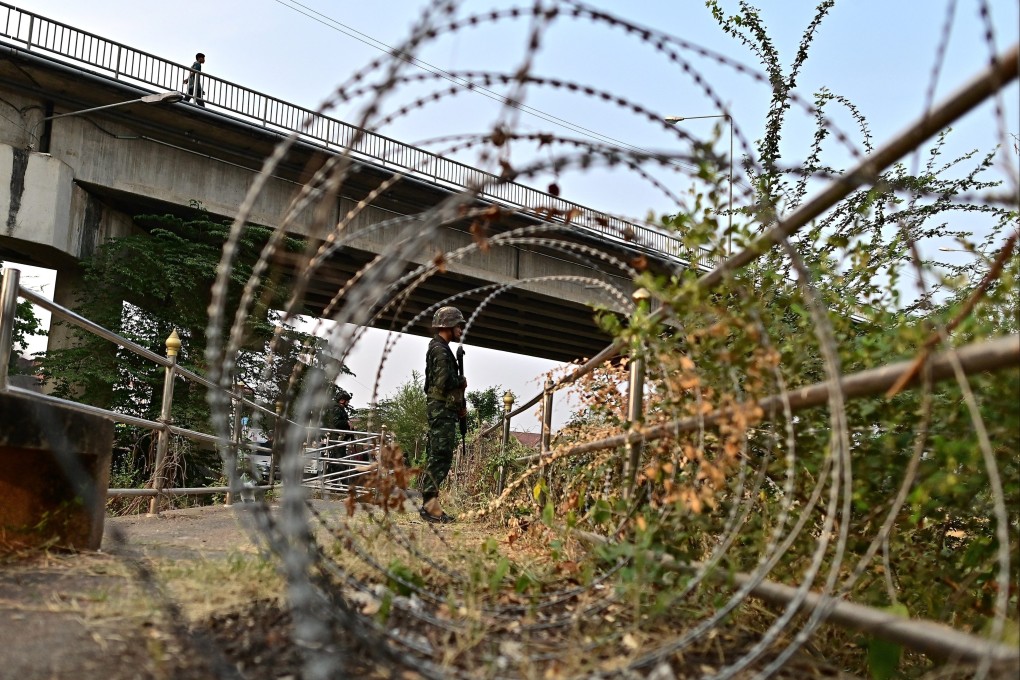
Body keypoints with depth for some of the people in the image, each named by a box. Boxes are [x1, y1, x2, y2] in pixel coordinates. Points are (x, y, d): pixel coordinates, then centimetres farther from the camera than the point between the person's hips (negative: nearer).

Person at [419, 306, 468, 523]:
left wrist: (459, 405, 12)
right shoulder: (440, 350, -12)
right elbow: (443, 382, -22)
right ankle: (430, 505, -11)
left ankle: (429, 504, 14)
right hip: (442, 409, -10)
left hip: (444, 409, 10)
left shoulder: (441, 348, 20)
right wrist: (462, 382, -4)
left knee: (437, 456, 11)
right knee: (440, 456, -11)